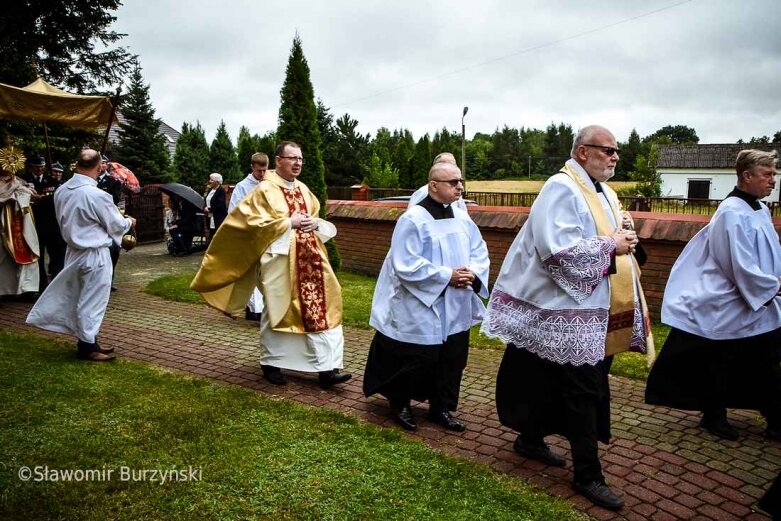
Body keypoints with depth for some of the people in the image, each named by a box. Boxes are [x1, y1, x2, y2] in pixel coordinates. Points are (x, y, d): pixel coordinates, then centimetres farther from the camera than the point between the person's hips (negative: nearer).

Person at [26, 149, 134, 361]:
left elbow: (65, 220, 13)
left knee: (80, 298, 17)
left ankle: (87, 341, 28)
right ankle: (88, 346, 13)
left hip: (74, 251, 7)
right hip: (95, 254, -7)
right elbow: (116, 225, -9)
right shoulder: (97, 195, -22)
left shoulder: (61, 191, 0)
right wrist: (129, 221, 12)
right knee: (92, 300, 3)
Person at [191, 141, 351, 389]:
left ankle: (327, 368, 3)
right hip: (279, 259, -6)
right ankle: (271, 364, 23)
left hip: (308, 259, 6)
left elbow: (315, 216, 25)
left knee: (319, 309, -1)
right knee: (276, 311, 6)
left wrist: (314, 224, 0)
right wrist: (288, 223, -16)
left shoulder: (303, 189, 13)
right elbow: (252, 220, -14)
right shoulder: (265, 190, -7)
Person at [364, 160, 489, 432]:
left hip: (456, 308, 7)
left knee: (453, 359, 12)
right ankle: (400, 405, 28)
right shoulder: (413, 219, -14)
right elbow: (406, 265, -20)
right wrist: (447, 276, -20)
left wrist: (472, 272, -11)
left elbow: (479, 250, 11)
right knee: (415, 360, 5)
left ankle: (441, 408, 29)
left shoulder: (462, 217, 7)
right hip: (420, 308, -7)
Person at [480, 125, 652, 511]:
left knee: (558, 381, 17)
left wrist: (624, 242, 0)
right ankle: (587, 475, 10)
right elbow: (558, 250, -26)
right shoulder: (561, 190, -15)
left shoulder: (604, 192, 15)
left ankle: (531, 439, 33)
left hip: (600, 309, 9)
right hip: (574, 311, -9)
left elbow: (610, 238, 22)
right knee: (583, 391, -2)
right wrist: (609, 246, -18)